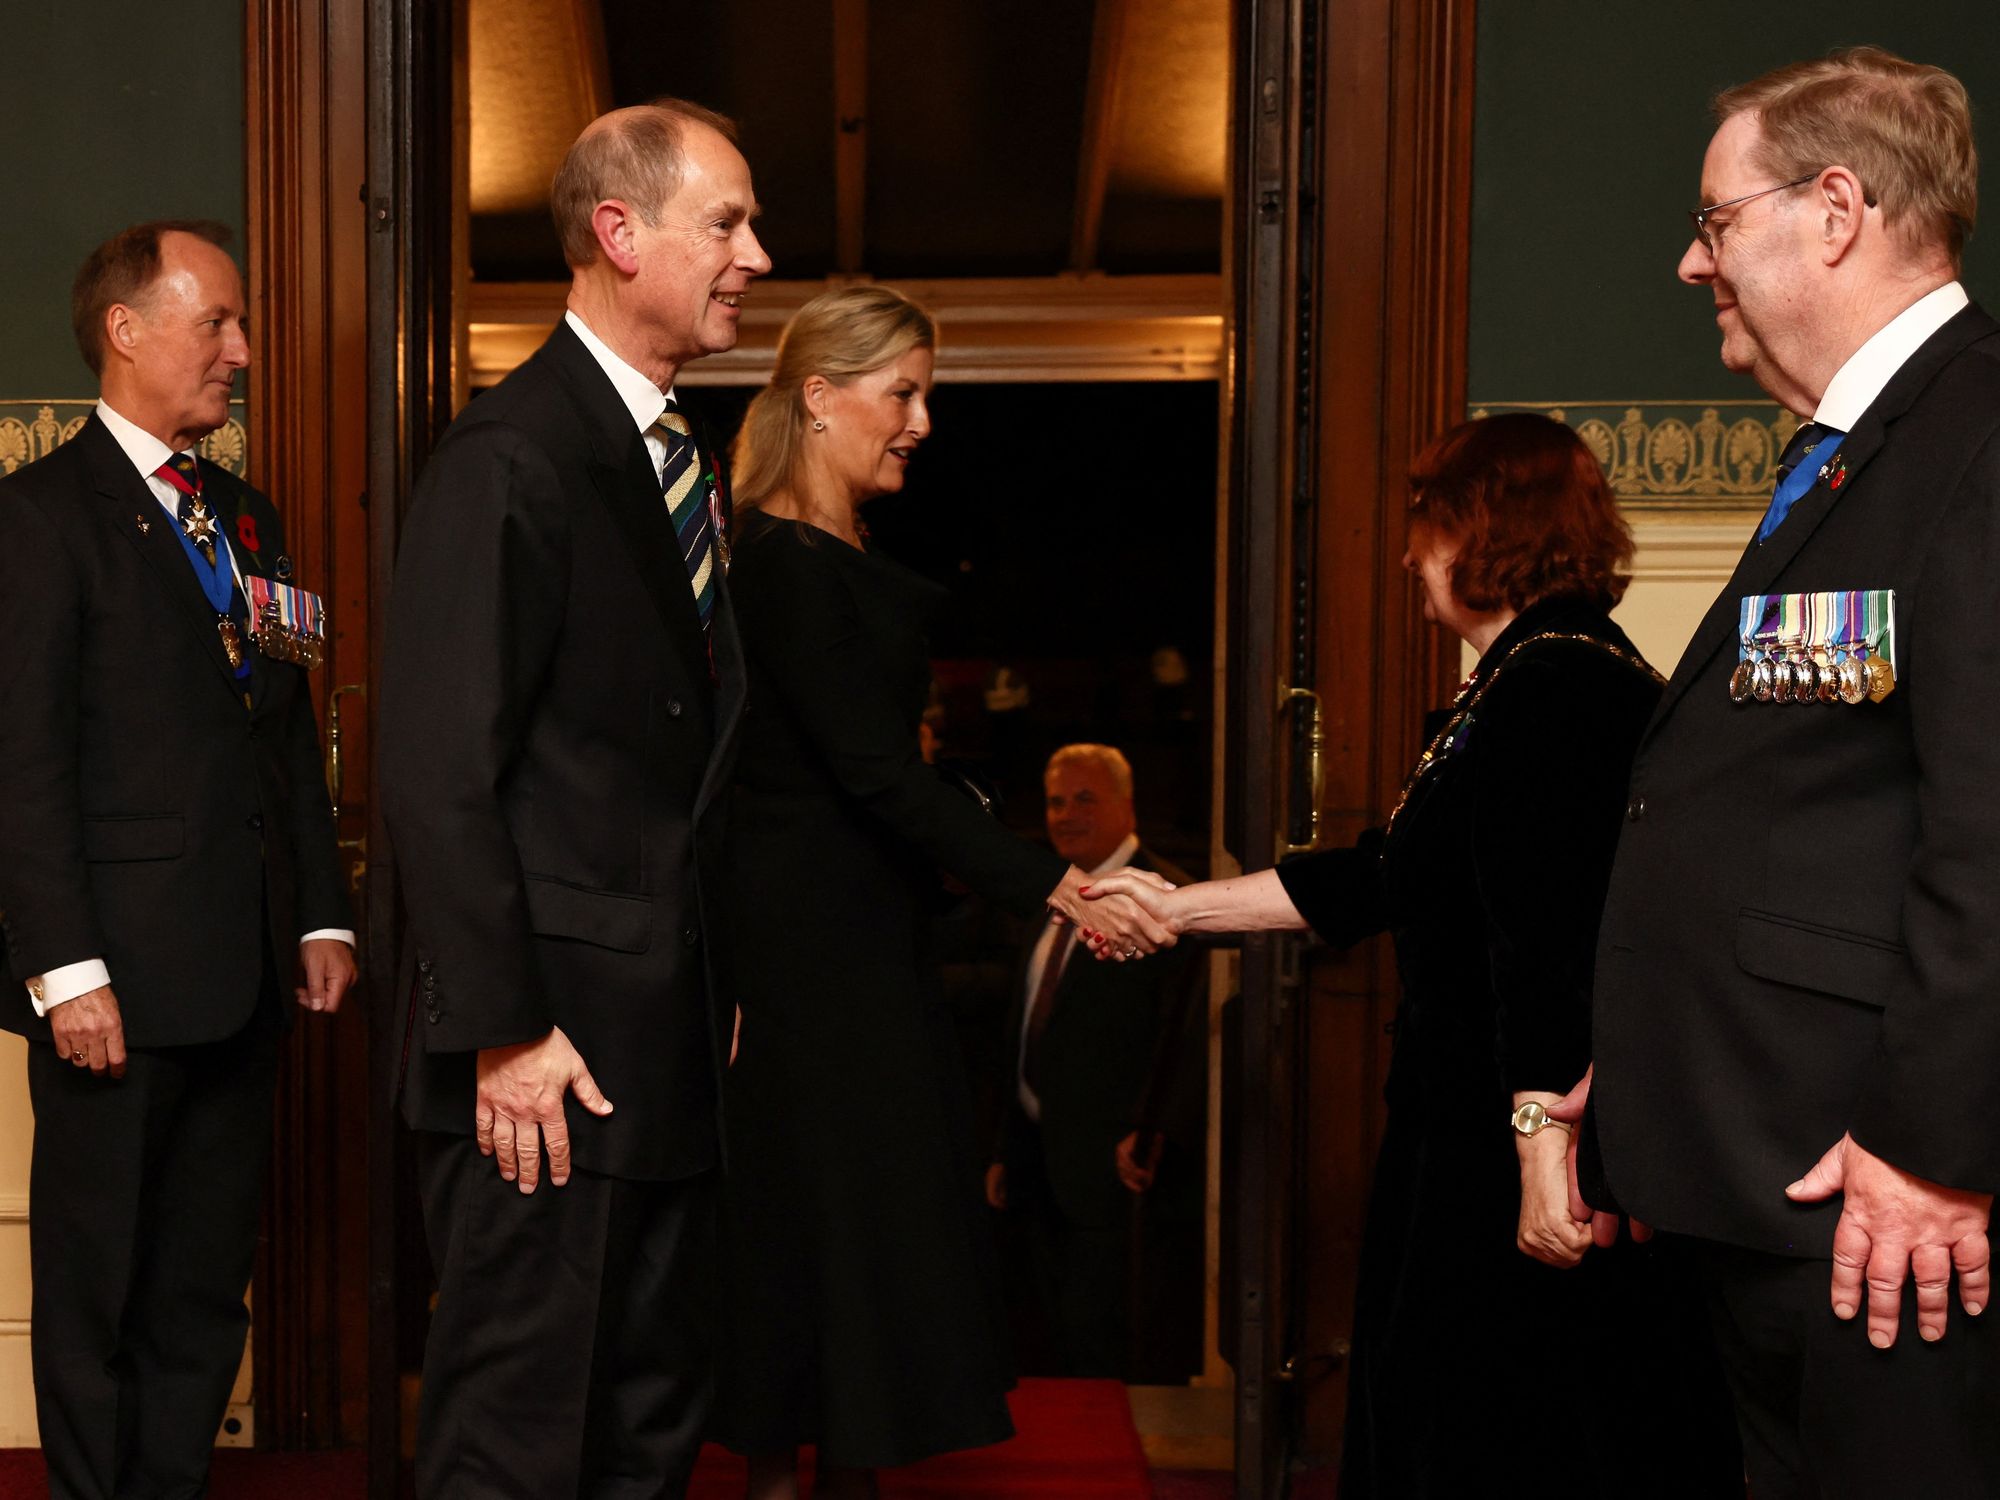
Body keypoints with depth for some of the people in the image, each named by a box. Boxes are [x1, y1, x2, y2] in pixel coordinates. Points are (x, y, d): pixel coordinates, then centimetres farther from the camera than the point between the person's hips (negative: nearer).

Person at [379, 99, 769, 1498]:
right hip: (554, 1041, -9)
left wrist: (715, 990, 13)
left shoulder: (684, 457, 14)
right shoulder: (511, 456, -13)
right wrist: (504, 1031, -19)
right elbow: (440, 774, -18)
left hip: (669, 1033, 9)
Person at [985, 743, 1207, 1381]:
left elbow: (1188, 1028, -19)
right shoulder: (1057, 906, 17)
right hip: (1045, 1171, 9)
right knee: (1064, 1343, 13)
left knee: (1110, 1358, -6)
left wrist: (1153, 1132, -28)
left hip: (1120, 1167, -8)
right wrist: (1007, 1151, 19)